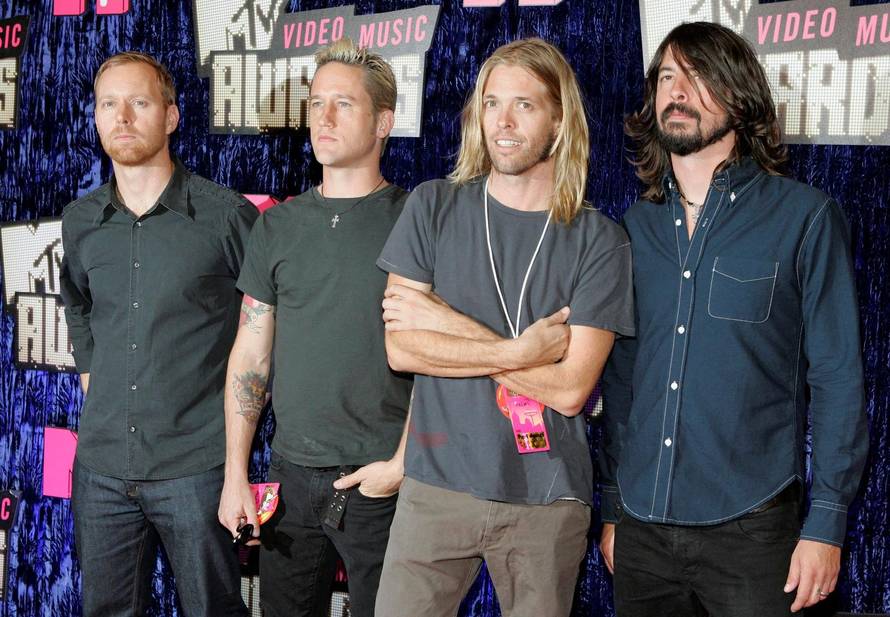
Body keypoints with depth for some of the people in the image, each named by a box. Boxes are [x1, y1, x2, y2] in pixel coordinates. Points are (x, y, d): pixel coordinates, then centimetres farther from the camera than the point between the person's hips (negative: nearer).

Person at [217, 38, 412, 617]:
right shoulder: (278, 226, 8)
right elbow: (251, 356, 8)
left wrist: (402, 463, -11)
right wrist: (236, 473, 4)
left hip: (382, 483, -3)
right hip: (292, 476, 4)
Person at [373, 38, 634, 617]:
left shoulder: (598, 240, -4)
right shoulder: (434, 208, 1)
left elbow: (570, 389, -12)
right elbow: (400, 348, -6)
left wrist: (449, 324, -11)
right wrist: (521, 351, -13)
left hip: (547, 502, -1)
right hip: (437, 486, 1)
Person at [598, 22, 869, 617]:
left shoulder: (805, 216, -4)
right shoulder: (635, 227, 8)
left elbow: (837, 377, -5)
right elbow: (619, 376, 12)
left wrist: (826, 523, -9)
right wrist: (612, 507, 10)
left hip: (749, 526, -4)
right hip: (642, 525, 4)